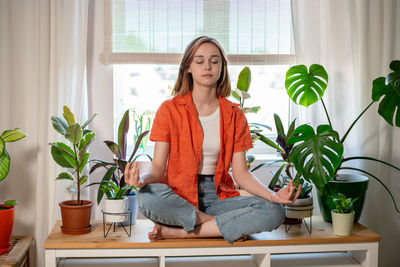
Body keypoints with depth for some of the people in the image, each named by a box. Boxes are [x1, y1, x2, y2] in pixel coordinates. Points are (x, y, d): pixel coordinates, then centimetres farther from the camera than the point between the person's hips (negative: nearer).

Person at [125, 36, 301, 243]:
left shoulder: (234, 115, 8)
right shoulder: (169, 110, 2)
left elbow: (240, 172, 3)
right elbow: (158, 166, -4)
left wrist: (273, 195, -15)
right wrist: (142, 179, -28)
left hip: (218, 197, 2)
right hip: (178, 198, -2)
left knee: (275, 212, -24)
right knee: (147, 197, -36)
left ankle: (179, 232, -21)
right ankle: (228, 225, -17)